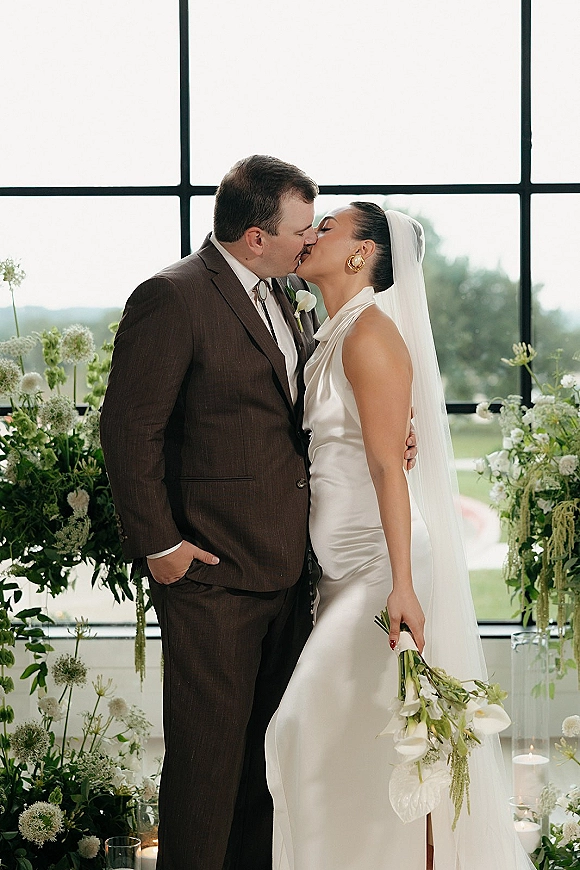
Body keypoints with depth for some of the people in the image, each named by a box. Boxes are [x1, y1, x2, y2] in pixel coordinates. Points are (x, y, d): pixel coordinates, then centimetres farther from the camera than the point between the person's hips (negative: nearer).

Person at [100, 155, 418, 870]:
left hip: (287, 566, 8)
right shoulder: (171, 298, -13)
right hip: (212, 571, -8)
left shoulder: (287, 301, 13)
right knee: (209, 747, -2)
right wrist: (157, 544, -15)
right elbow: (129, 428, -14)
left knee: (270, 741, 15)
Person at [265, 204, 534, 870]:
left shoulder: (371, 331, -13)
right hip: (345, 565, 9)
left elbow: (388, 465, -19)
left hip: (384, 564, -9)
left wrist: (401, 585, -24)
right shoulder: (334, 336, 15)